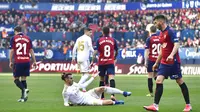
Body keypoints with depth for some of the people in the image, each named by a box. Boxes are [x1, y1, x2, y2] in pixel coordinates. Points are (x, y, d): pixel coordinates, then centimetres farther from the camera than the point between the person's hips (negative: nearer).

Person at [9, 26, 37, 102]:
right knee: (23, 79, 9)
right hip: (26, 61, 3)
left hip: (17, 62, -3)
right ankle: (23, 97, 5)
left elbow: (12, 51, -2)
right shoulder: (27, 38, 9)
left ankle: (24, 89, -23)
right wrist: (34, 61, 10)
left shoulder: (13, 38, 1)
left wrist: (10, 61, 3)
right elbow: (31, 50, 8)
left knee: (16, 79, 4)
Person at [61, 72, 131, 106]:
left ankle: (123, 93, -3)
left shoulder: (73, 84, 5)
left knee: (102, 88, -10)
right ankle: (115, 102, 1)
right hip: (86, 101, -8)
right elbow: (65, 102, -10)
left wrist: (93, 77, 20)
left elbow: (84, 85, 17)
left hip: (86, 94, 8)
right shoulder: (65, 91, -17)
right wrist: (67, 104, -34)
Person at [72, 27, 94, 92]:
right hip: (85, 58, -7)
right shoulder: (88, 38, -2)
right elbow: (90, 48, -11)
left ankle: (83, 88, 11)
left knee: (83, 74, 17)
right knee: (87, 74, -9)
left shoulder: (79, 39, 18)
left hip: (79, 59, 7)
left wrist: (73, 58, 23)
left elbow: (74, 48, 17)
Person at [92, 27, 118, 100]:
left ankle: (101, 96, 21)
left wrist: (93, 61, -5)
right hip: (110, 62, -1)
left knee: (102, 79, 14)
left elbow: (96, 51, -8)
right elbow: (116, 52, 15)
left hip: (101, 62, 1)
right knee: (111, 78, -13)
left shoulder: (99, 40, 0)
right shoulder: (113, 40, 4)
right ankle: (112, 94, -33)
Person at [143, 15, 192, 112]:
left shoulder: (170, 31, -11)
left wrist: (171, 55, -39)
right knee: (159, 80, -5)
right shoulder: (161, 34, 15)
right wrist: (157, 63, 25)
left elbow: (176, 44, -22)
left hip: (173, 62, -8)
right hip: (164, 62, 8)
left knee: (180, 81, 1)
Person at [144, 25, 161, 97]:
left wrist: (146, 61, -7)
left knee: (150, 76, 0)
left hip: (151, 59, -4)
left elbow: (147, 51, -10)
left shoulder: (149, 39, -7)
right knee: (157, 76, 14)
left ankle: (151, 93, -2)